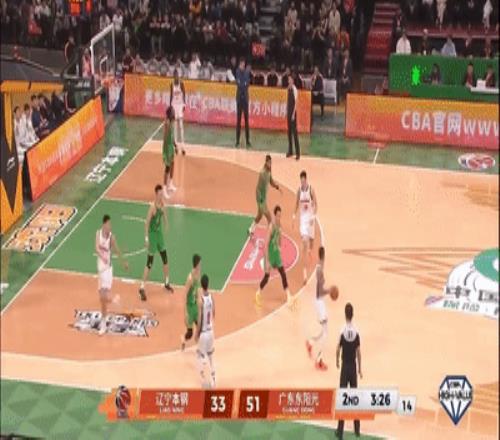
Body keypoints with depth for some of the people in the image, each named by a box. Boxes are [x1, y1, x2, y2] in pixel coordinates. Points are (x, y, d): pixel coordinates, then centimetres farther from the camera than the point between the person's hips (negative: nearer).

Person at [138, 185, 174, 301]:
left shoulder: (163, 205, -1)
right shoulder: (152, 207, -22)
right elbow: (147, 223, -20)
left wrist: (165, 230, 13)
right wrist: (146, 238, -21)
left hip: (160, 233, 7)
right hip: (152, 234, -7)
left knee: (165, 260, 15)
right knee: (149, 264, -6)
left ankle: (167, 283, 33)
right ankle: (142, 288, -1)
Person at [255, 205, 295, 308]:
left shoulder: (279, 224, -3)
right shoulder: (271, 226, -27)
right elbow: (266, 244, -26)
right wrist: (267, 261, -27)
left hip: (276, 252, 7)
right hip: (270, 253, -7)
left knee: (283, 274, 4)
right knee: (267, 276, 2)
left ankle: (289, 297, 5)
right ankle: (258, 293, 26)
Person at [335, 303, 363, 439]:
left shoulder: (343, 331, -12)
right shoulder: (356, 332, -6)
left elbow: (338, 350, -7)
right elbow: (358, 352, -2)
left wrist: (337, 361, 14)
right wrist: (360, 369, 8)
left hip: (345, 366, -3)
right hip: (353, 367, 3)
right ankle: (357, 429, 18)